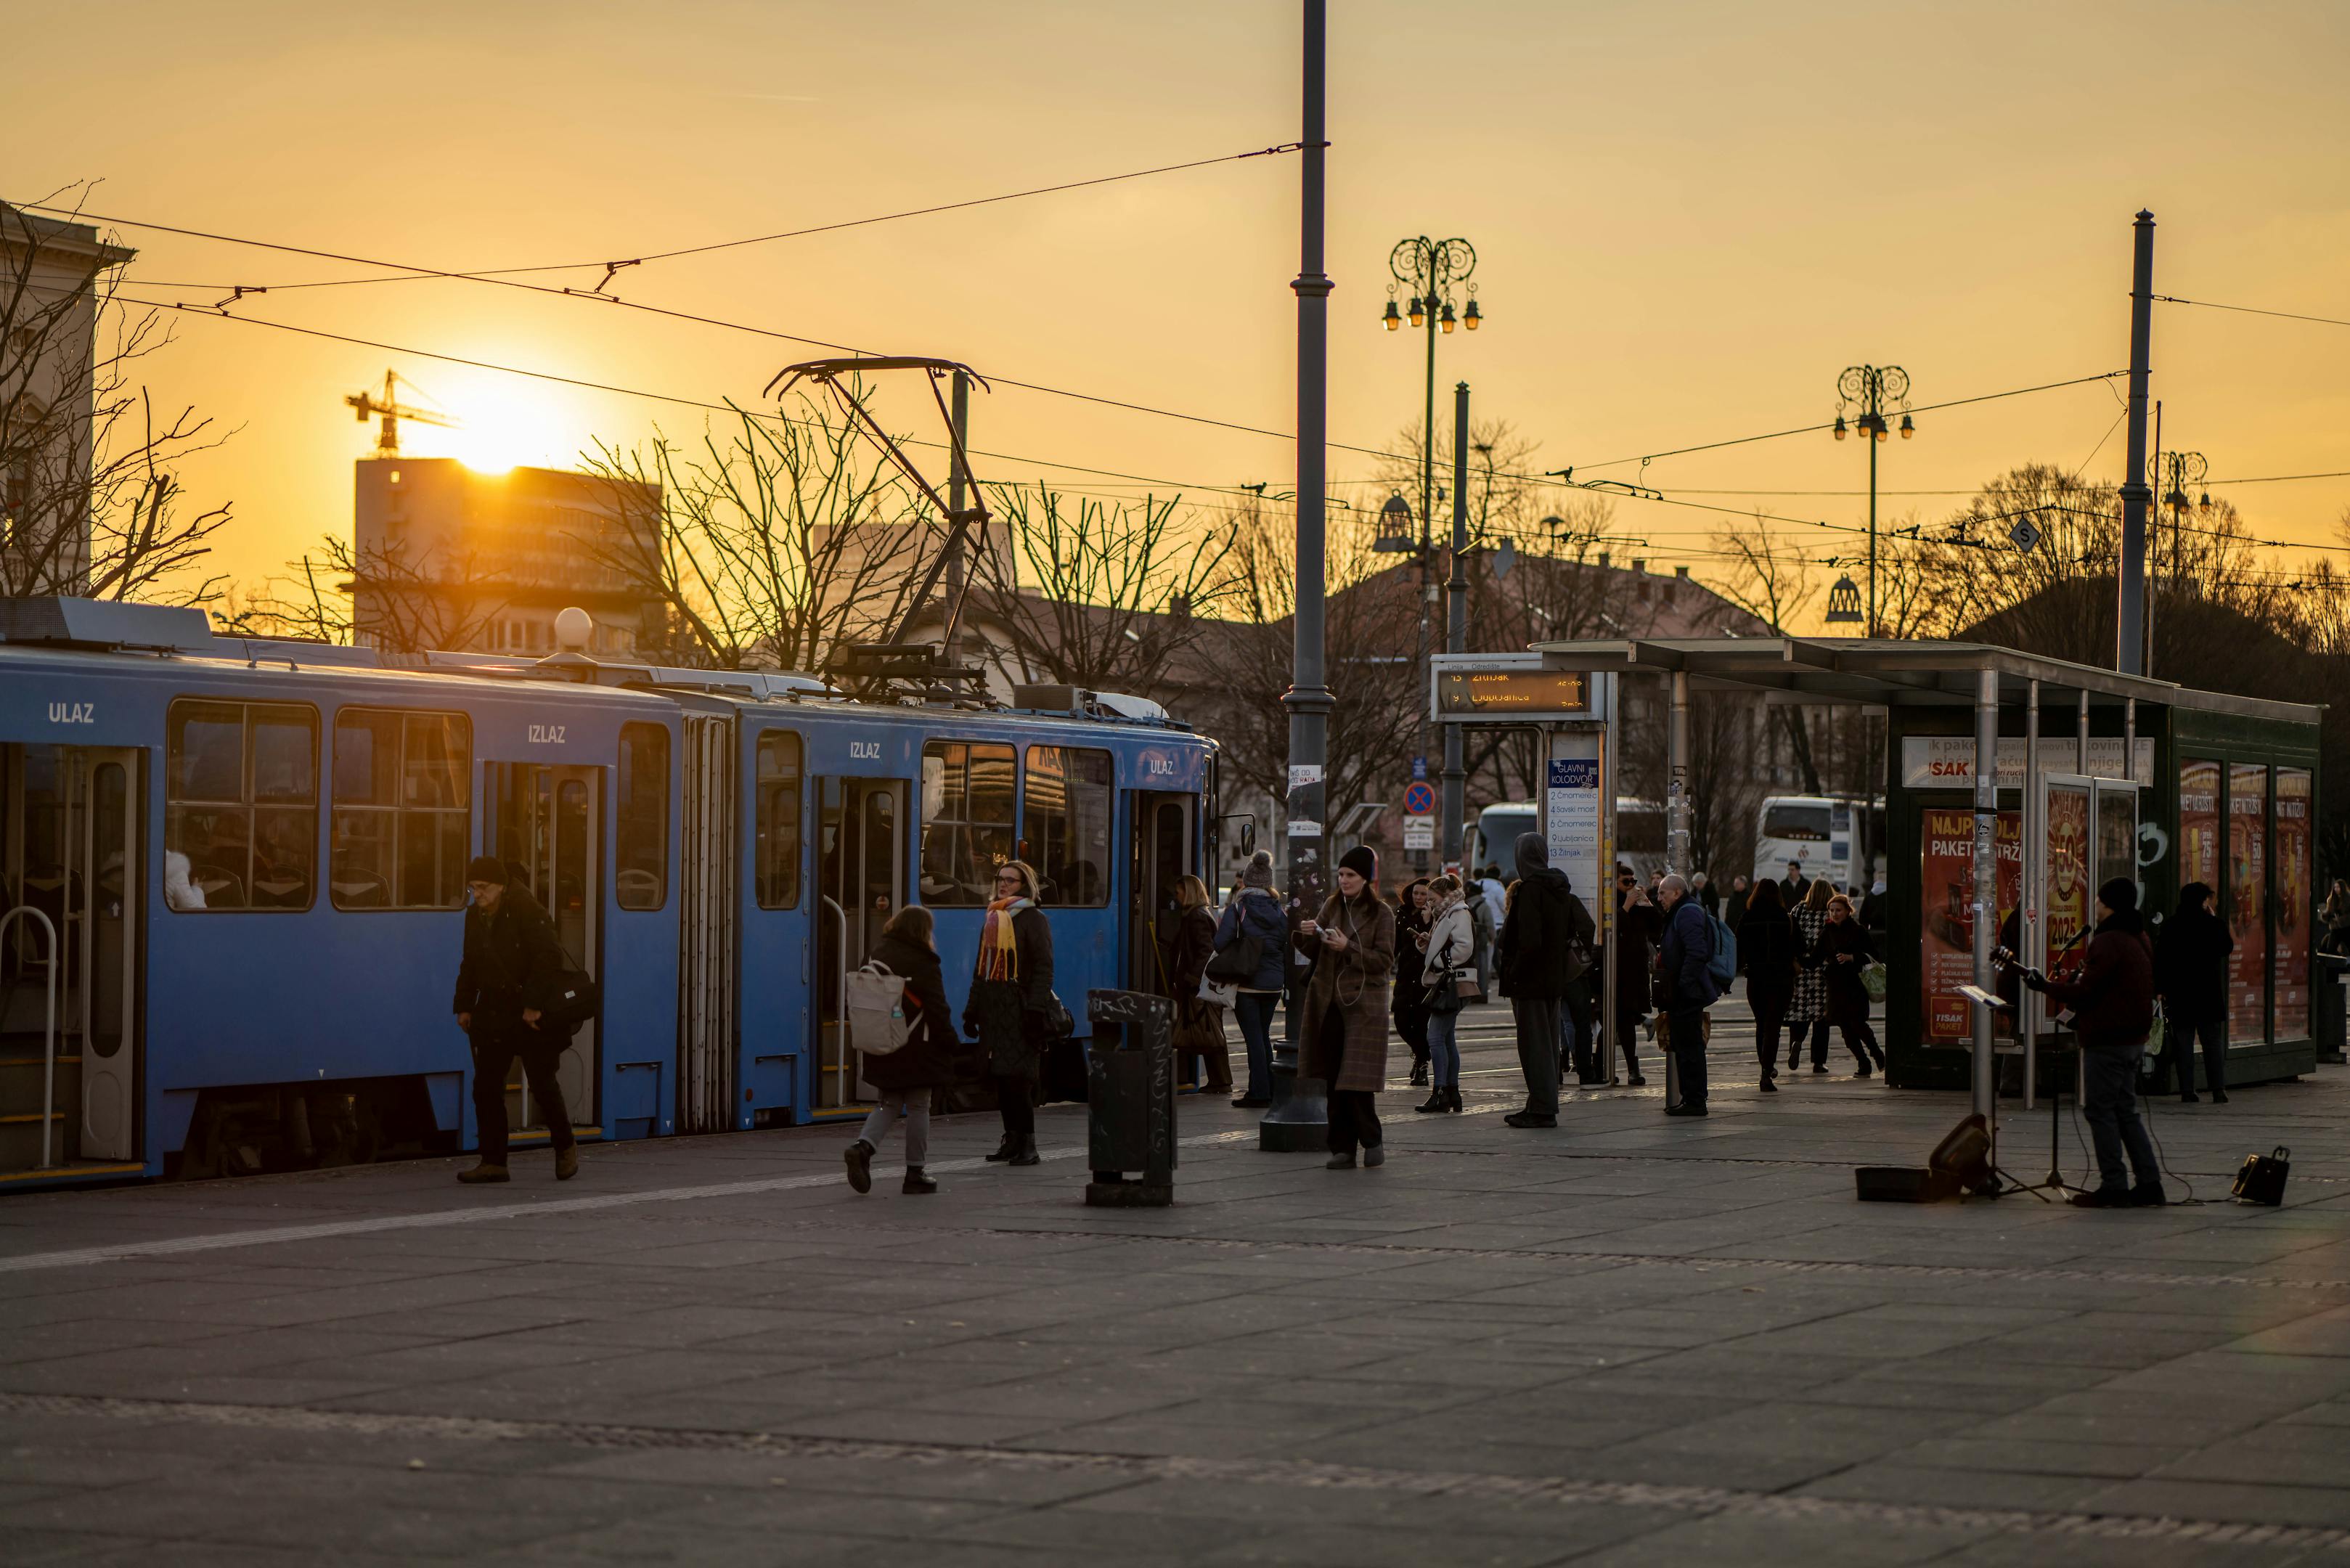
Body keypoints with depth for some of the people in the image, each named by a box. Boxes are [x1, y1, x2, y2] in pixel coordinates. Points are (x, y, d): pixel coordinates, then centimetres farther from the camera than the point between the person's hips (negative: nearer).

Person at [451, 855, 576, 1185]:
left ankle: (565, 1147, 23)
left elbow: (549, 959, -19)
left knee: (543, 1083, 1)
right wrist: (464, 1006, 11)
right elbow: (470, 965, 19)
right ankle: (493, 1161, 5)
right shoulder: (475, 916, 9)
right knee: (486, 1087, 1)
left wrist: (534, 1005, -22)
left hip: (532, 1014, -6)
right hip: (494, 1015, 7)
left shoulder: (527, 911, -14)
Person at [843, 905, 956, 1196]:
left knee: (889, 1104, 15)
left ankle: (863, 1146, -11)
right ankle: (915, 1173, 7)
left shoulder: (878, 956, 7)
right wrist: (948, 1041, -5)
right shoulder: (923, 963, -13)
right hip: (917, 1049, -6)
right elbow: (937, 1008, -15)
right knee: (918, 1107, 5)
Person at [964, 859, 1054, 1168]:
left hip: (1019, 1009, -7)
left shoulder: (1033, 919, -4)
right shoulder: (992, 919, 19)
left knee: (1017, 1077, -12)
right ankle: (1013, 1139, 13)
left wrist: (1036, 1010, -19)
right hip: (994, 1011, 7)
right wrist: (973, 1010, 20)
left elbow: (1043, 968, -11)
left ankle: (1027, 1145, -9)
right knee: (1001, 1077, 7)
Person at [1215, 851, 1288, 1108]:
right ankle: (1268, 1089, 19)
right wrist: (1288, 985, 17)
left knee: (1254, 1037, -2)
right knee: (1263, 1035, 17)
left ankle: (1259, 1093, -4)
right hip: (1273, 983, 5)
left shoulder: (1237, 909, -9)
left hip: (1246, 983, -4)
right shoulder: (1279, 911, 5)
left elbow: (1220, 944, -13)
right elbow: (1287, 949, 8)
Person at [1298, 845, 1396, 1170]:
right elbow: (1314, 953, 14)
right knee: (1334, 1080, 4)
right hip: (1330, 1002, 5)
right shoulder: (1332, 906, 12)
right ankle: (1342, 1149, 8)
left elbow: (1385, 961, -9)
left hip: (1364, 1005, -5)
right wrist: (1308, 935, -6)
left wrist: (1348, 948, -19)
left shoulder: (1381, 913, -3)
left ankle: (1372, 1140, 8)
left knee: (1357, 1079, -10)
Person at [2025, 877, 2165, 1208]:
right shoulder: (2138, 940, 14)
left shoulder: (2107, 943, -17)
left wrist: (2046, 986, -6)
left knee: (2100, 1109, -4)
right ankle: (2149, 1184, 10)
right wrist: (2084, 977, 21)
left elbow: (2084, 993, -18)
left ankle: (2114, 1187, -5)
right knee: (2125, 1111, 14)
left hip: (2107, 1040, -10)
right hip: (2134, 1038, 10)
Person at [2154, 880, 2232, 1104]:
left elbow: (2160, 960, -1)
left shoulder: (2170, 927, 0)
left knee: (2183, 1042, 4)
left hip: (2178, 993, 1)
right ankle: (2218, 1090, 1)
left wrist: (2161, 989, 5)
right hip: (2208, 993, -1)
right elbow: (2227, 948, 10)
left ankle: (2186, 1091, 1)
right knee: (2213, 1042, 6)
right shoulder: (2212, 925, -6)